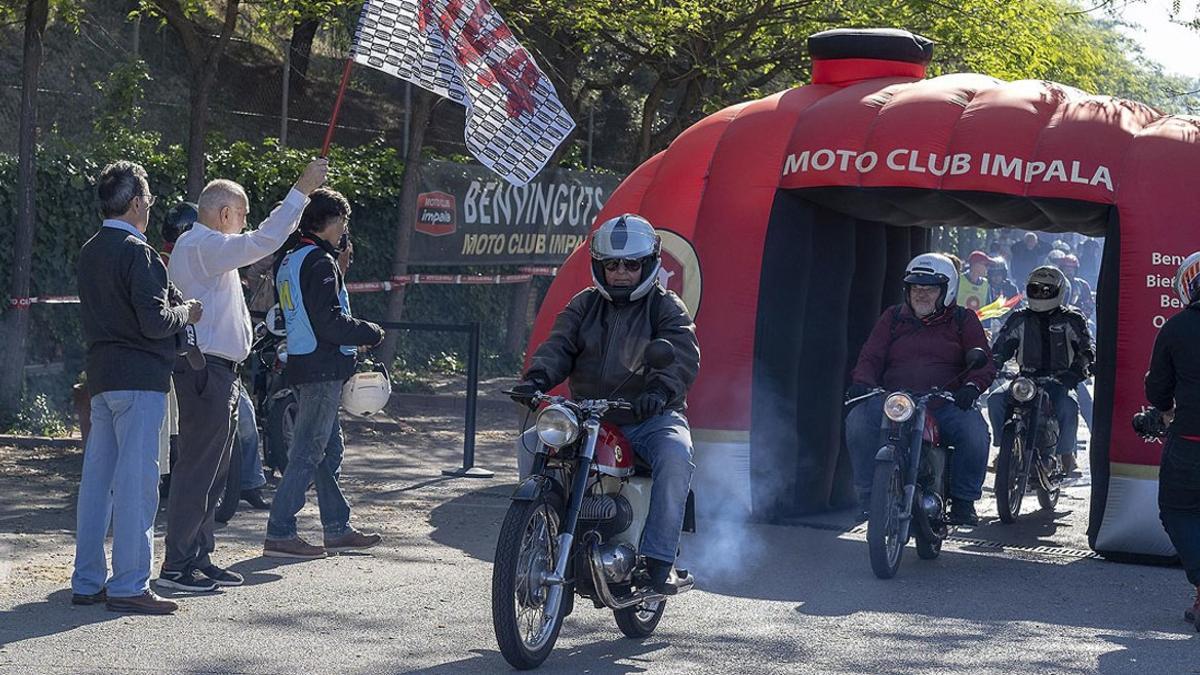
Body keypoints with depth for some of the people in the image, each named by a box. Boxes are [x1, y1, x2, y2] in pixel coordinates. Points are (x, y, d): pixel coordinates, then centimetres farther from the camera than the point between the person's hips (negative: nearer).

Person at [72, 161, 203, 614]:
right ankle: (129, 585, -5)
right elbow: (154, 321, -19)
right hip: (139, 378, -9)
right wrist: (187, 313, 0)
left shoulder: (89, 252, 13)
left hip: (101, 377, 9)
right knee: (136, 480, -6)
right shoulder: (136, 253, -14)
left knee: (97, 479, 11)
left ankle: (87, 581, 15)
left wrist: (174, 308, 19)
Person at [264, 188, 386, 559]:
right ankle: (280, 534, -9)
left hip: (302, 365, 10)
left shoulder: (290, 261, 16)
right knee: (308, 452, -8)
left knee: (330, 448, 17)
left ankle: (337, 528, 22)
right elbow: (329, 322, -20)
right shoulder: (319, 262, -14)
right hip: (323, 368, -10)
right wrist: (371, 333, -7)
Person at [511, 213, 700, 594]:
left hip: (650, 418, -3)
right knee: (533, 442, -20)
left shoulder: (666, 307, 4)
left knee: (675, 455, -34)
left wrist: (659, 390, -35)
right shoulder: (585, 305, 16)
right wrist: (538, 377, -21)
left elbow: (683, 355, -13)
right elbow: (560, 345, 3)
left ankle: (660, 558, -31)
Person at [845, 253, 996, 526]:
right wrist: (861, 382, -11)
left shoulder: (963, 320, 13)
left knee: (974, 430, -31)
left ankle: (963, 500, -13)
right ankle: (868, 495, -18)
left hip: (947, 403, -1)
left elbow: (985, 362, 4)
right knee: (858, 419, -27)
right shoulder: (893, 317, 19)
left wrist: (972, 386, -18)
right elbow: (871, 356, 11)